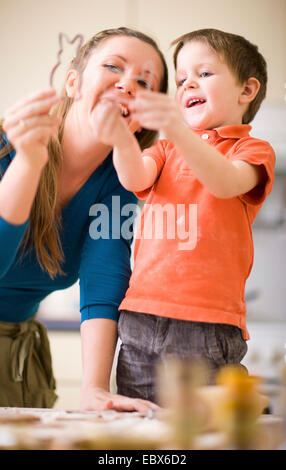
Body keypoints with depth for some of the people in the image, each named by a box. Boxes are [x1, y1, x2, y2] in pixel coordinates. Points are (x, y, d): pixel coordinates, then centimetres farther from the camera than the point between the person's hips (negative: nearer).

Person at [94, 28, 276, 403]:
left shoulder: (252, 150, 8)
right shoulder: (165, 150, 22)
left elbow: (225, 183, -16)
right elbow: (136, 179, -1)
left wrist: (180, 131, -34)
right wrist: (122, 140, -24)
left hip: (207, 325, -4)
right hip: (141, 322, 4)